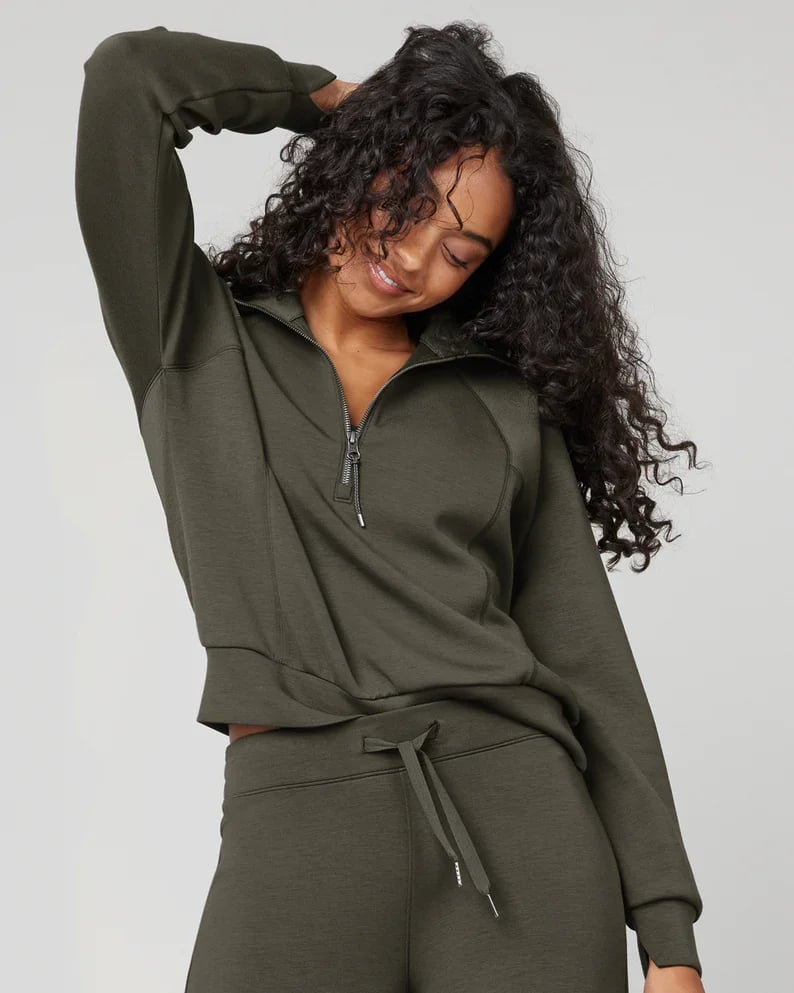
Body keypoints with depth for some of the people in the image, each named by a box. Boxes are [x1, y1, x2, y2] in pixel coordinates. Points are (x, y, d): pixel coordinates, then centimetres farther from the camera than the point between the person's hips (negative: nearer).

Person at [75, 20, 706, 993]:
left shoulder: (507, 406, 11)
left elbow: (591, 665, 8)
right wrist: (327, 95, 11)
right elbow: (129, 76, -5)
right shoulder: (195, 341, 7)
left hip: (522, 834, 2)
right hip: (297, 839, -1)